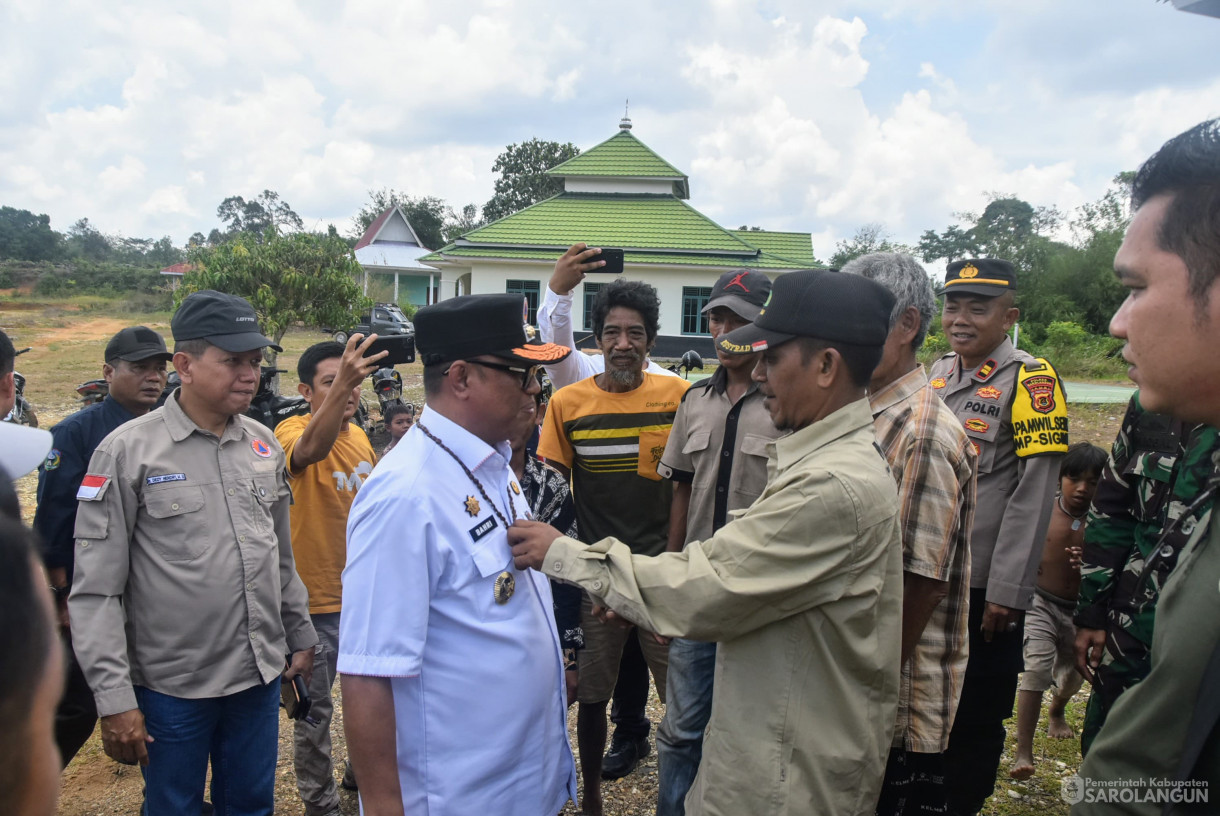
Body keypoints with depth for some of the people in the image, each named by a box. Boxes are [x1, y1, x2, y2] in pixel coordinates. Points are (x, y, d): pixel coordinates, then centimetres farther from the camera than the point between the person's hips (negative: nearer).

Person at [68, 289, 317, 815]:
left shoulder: (264, 445, 4)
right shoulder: (128, 451, -12)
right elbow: (96, 590, -11)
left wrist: (300, 635, 15)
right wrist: (115, 699, -13)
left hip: (261, 675, 4)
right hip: (172, 686, -4)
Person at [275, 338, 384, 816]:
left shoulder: (360, 437, 3)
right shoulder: (292, 432, -18)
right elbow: (311, 448, -44)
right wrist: (340, 386, -59)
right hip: (317, 600, -6)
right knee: (314, 709, 9)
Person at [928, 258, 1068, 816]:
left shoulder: (1030, 379, -11)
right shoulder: (937, 373, 9)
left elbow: (1034, 496, -15)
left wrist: (1007, 592, -17)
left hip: (983, 591, -6)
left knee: (974, 719, 10)